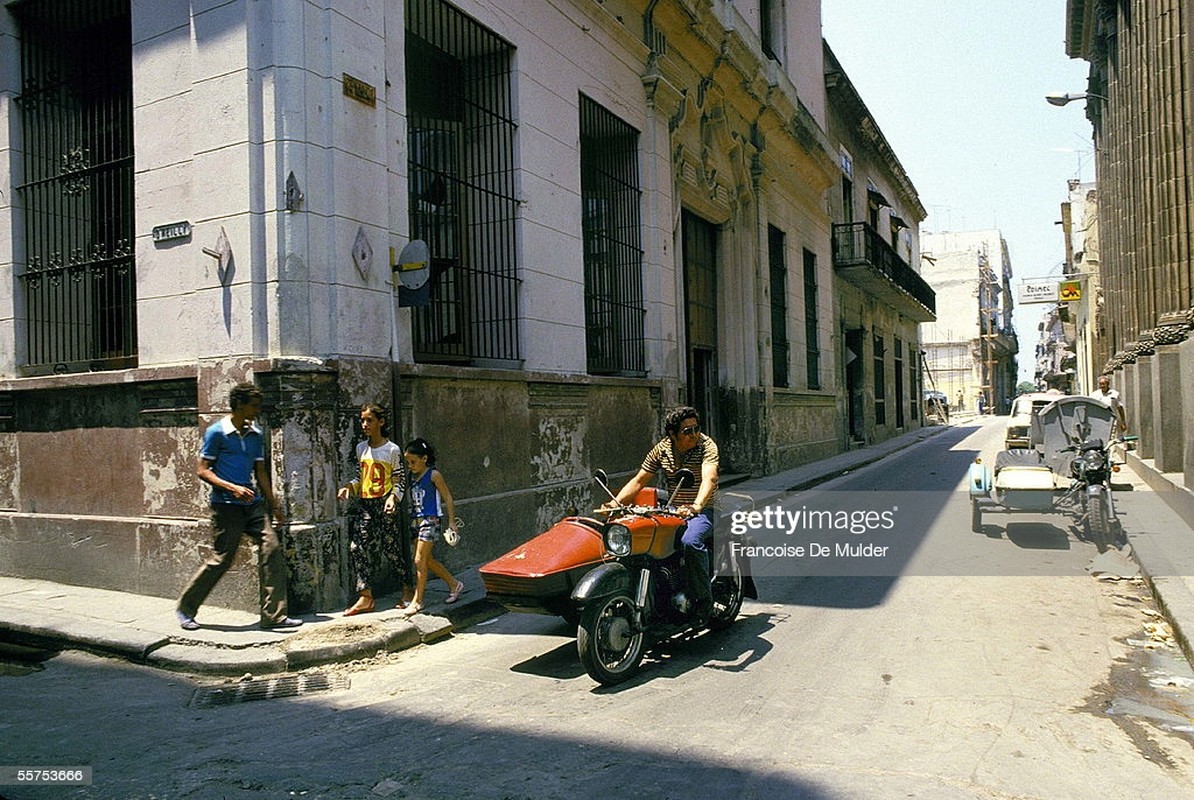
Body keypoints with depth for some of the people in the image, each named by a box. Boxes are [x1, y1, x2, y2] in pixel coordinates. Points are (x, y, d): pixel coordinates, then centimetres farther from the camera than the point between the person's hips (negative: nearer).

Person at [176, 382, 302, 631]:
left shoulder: (256, 435, 13)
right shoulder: (216, 432, -5)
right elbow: (202, 471, -6)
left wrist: (274, 505, 18)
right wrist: (232, 488, -19)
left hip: (252, 503, 6)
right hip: (226, 505, -6)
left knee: (271, 548, -8)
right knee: (221, 559, -2)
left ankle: (274, 615, -4)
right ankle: (185, 609, 22)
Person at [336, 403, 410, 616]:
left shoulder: (392, 450, -5)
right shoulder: (361, 448, 11)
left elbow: (400, 481, -4)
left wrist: (392, 497, -21)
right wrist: (348, 487, 1)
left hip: (385, 505, -5)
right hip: (365, 505, 5)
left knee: (394, 548, 2)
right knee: (358, 547, -6)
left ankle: (407, 591, 20)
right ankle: (365, 597, -3)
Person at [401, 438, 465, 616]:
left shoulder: (434, 475, -9)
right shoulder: (412, 476, 8)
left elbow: (448, 498, -6)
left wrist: (451, 522, -7)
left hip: (430, 520, -8)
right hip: (416, 520, 8)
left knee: (420, 560, -7)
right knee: (427, 559, 14)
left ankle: (417, 601, 2)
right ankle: (455, 584, 31)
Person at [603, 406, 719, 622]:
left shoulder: (706, 445, -12)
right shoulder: (662, 449, 3)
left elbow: (710, 478, -29)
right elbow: (639, 480, 5)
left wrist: (696, 506, -49)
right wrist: (616, 503, -11)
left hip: (704, 510, -5)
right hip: (672, 510, 5)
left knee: (690, 541, -35)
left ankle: (704, 598, -17)